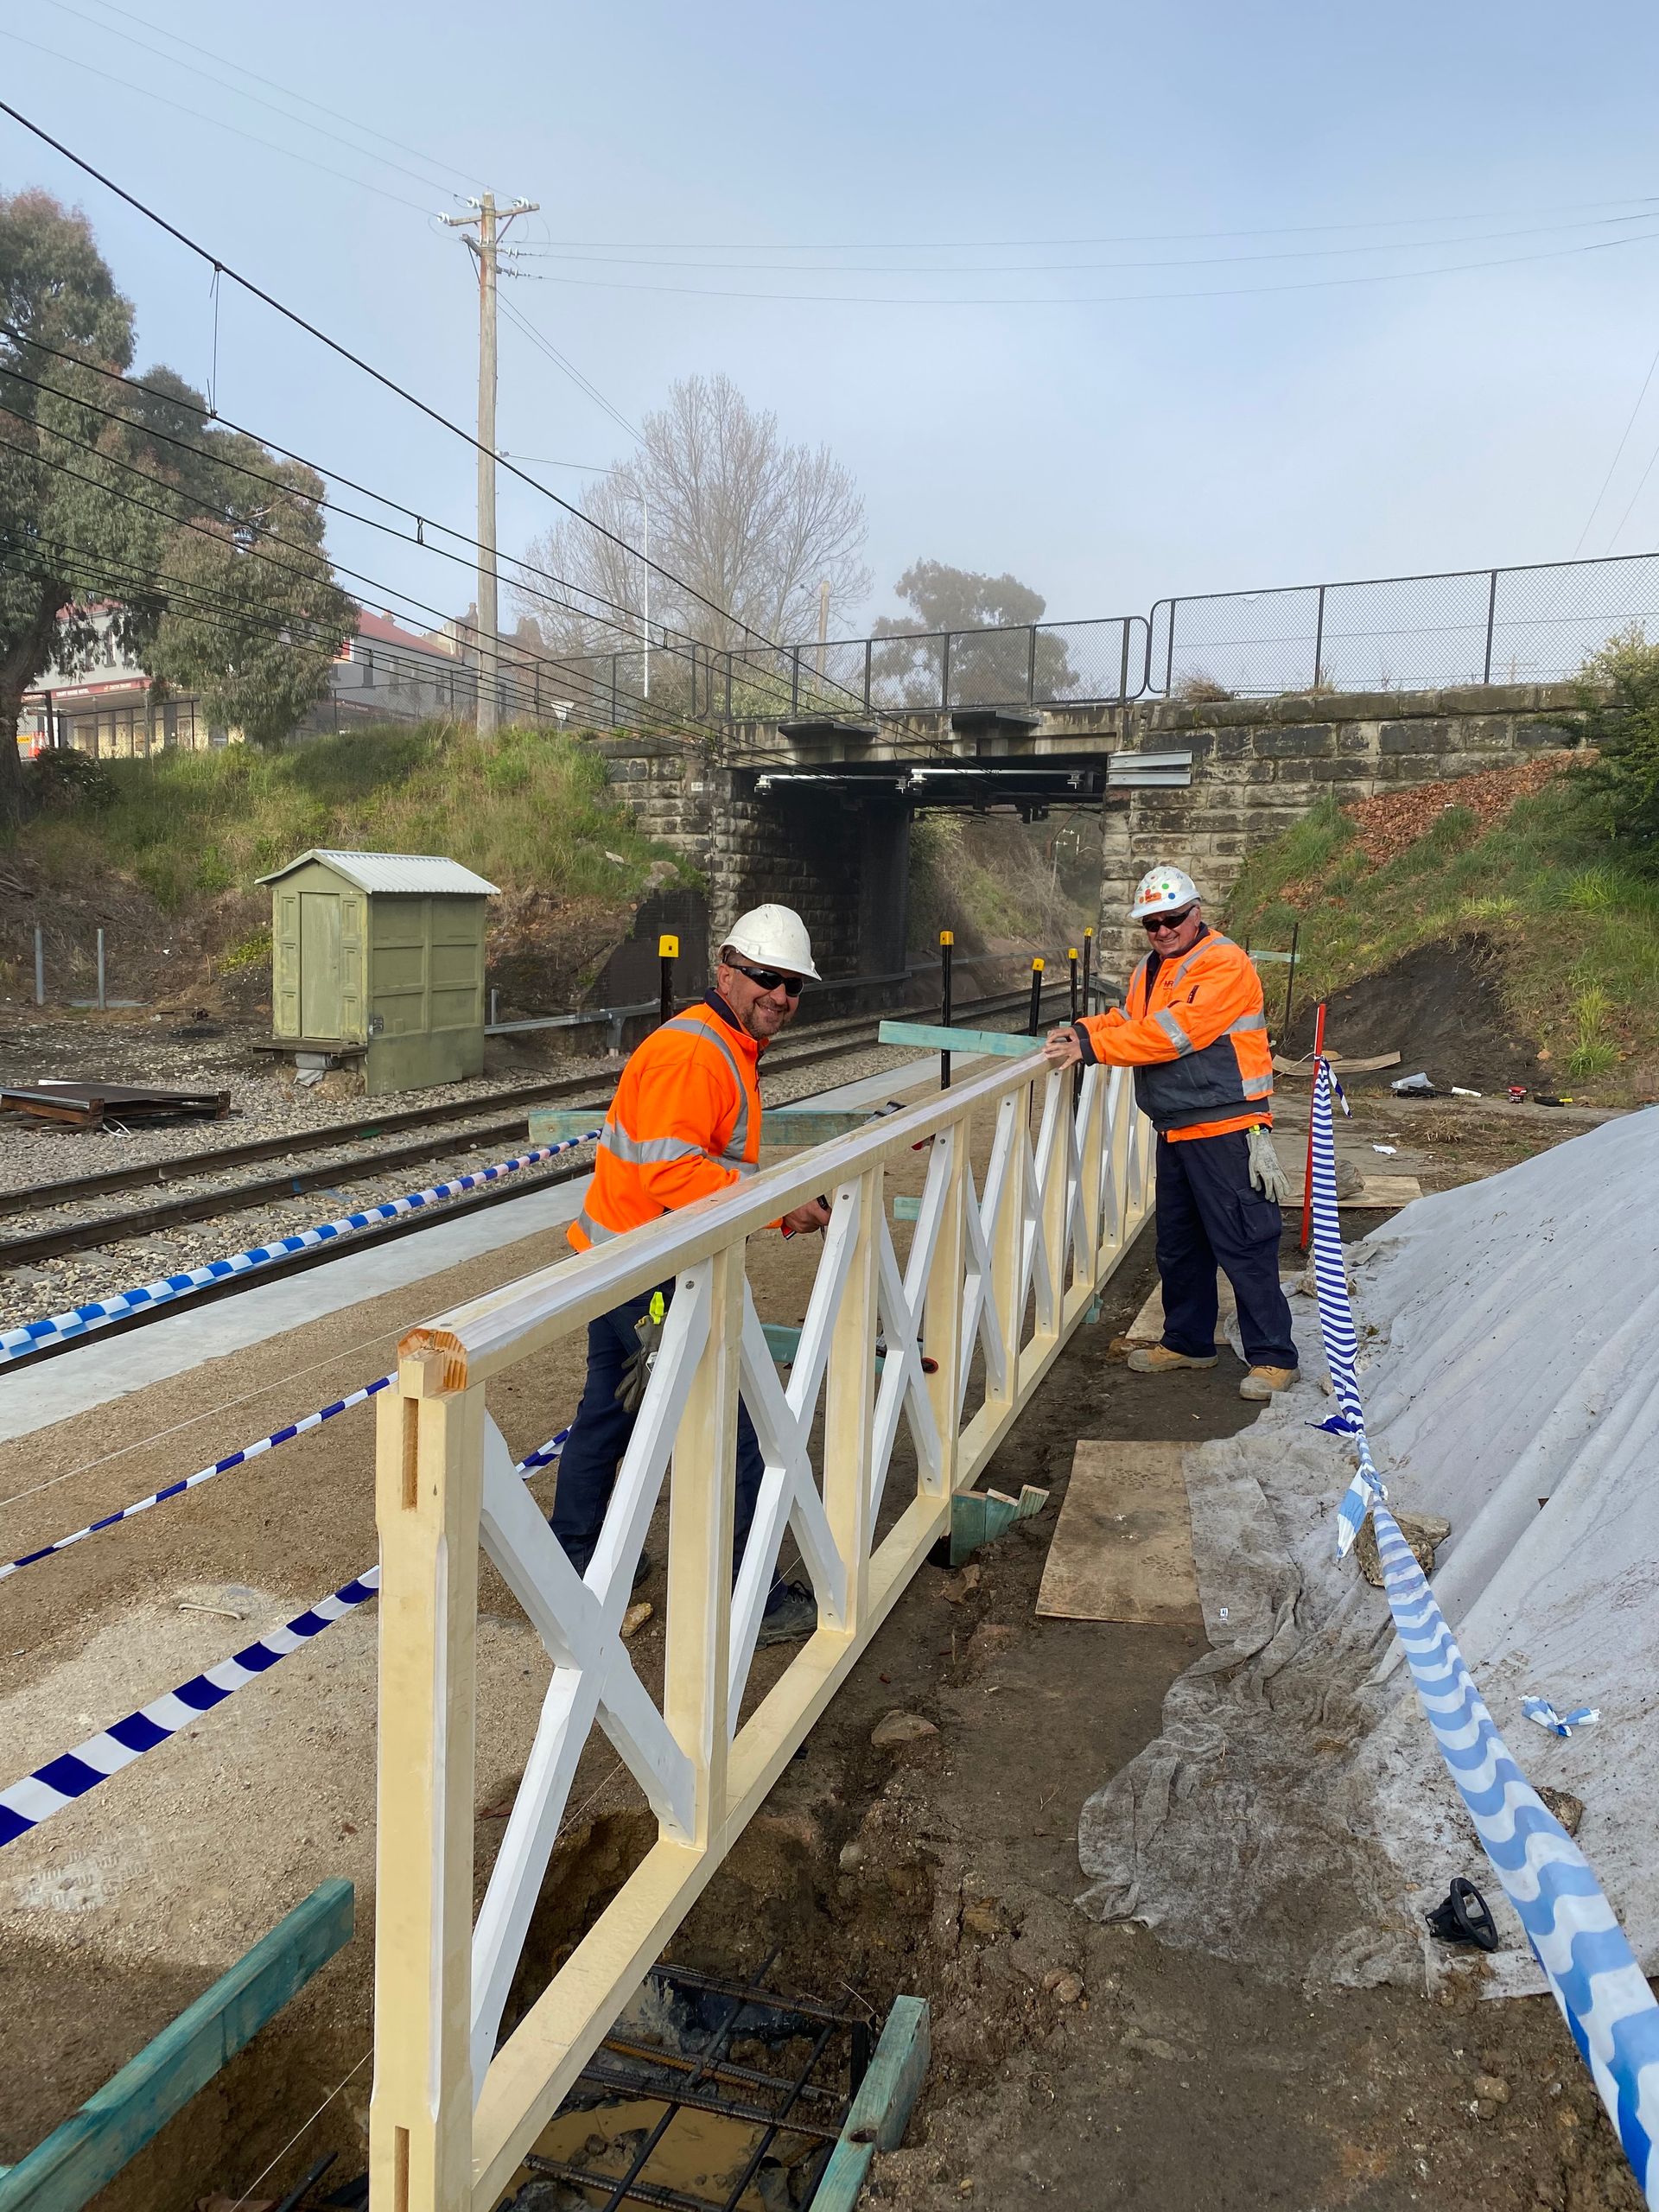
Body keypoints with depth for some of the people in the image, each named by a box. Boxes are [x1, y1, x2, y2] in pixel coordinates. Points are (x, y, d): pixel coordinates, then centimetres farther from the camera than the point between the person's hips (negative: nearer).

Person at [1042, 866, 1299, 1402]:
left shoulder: (1224, 964, -14)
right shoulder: (1150, 969, 14)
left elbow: (1171, 1032, -23)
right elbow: (1128, 1020, 16)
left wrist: (1092, 1047, -23)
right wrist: (1083, 1030, -5)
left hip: (1224, 1129, -9)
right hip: (1173, 1131, 9)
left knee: (1243, 1246, -5)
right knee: (1178, 1245, 17)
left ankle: (1272, 1357, 4)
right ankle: (1187, 1341, 31)